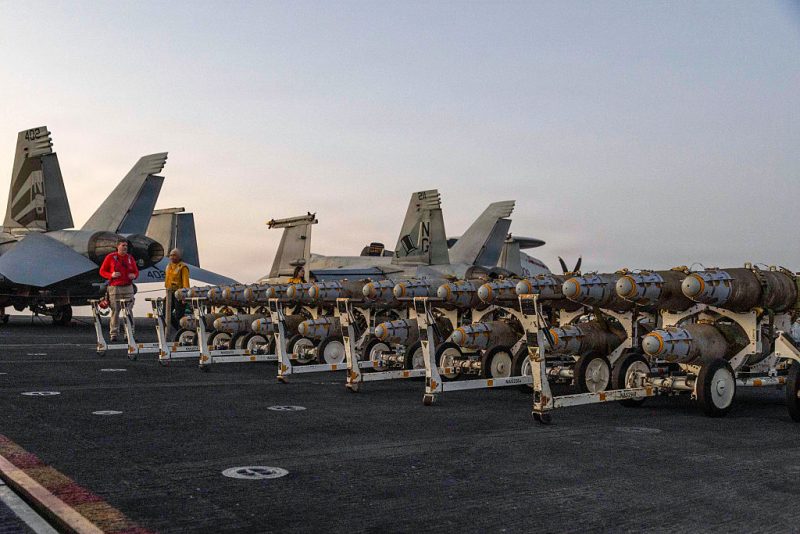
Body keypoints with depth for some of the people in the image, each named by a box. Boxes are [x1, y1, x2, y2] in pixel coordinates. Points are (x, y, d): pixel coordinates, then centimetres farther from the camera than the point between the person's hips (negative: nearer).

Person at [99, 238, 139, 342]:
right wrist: (111, 275, -12)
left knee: (129, 311, -1)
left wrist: (134, 275, -3)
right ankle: (114, 334, 3)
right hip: (114, 287, -2)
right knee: (115, 311, -1)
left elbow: (136, 271, 20)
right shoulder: (110, 257, 3)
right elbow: (102, 271, 5)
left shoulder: (130, 258, 12)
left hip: (128, 287, 3)